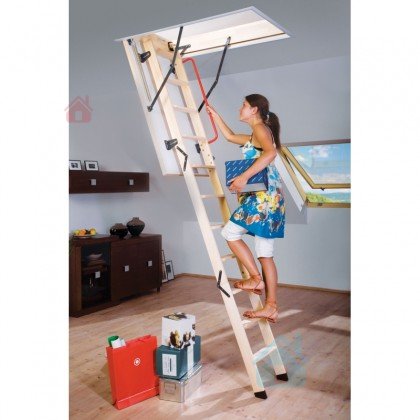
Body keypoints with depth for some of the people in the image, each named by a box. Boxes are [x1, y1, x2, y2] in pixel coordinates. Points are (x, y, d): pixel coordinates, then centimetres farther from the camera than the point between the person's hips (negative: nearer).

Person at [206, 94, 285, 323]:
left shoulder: (260, 128, -4)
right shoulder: (255, 136, 25)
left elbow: (271, 152, -25)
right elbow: (230, 136, 41)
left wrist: (244, 176, -30)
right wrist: (214, 115, 43)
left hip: (264, 196, -10)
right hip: (266, 197, 10)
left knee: (230, 232, -4)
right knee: (265, 253, 5)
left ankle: (256, 278, 0)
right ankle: (271, 307, 6)